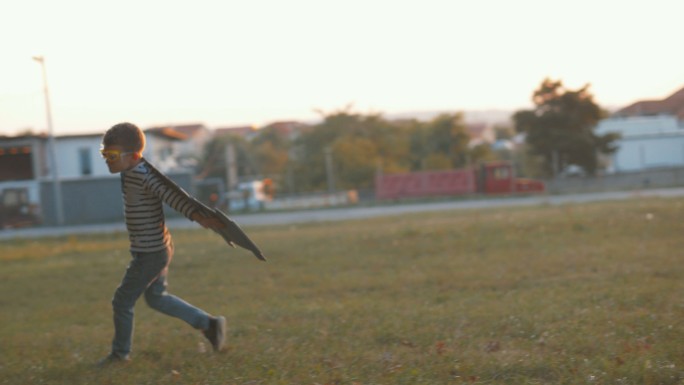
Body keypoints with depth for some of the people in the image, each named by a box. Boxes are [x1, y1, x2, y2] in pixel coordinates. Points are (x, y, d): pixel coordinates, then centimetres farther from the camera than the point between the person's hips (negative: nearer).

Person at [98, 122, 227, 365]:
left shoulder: (142, 176, -24)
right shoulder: (132, 173, 6)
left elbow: (172, 194, -33)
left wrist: (199, 217, -41)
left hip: (150, 254, -10)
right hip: (157, 248, 10)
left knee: (122, 301, 5)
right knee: (156, 298, 23)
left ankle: (120, 353, 23)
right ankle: (209, 323, 26)